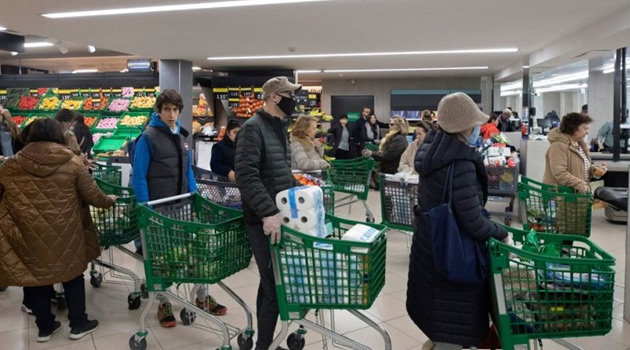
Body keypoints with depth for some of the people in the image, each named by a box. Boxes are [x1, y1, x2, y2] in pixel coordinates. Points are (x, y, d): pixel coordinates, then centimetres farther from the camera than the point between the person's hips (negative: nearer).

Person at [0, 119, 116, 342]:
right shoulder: (72, 162, -6)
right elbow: (92, 195, -2)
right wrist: (109, 201, 17)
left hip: (30, 233, 2)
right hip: (64, 232, -1)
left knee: (36, 274, 16)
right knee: (72, 274, 14)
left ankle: (44, 327, 29)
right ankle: (78, 324, 23)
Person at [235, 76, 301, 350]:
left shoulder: (279, 128, 15)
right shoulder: (253, 128, -13)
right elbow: (246, 175, -23)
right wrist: (268, 212, -28)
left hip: (280, 215, 9)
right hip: (265, 220, -9)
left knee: (270, 283, 16)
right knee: (275, 288, -5)